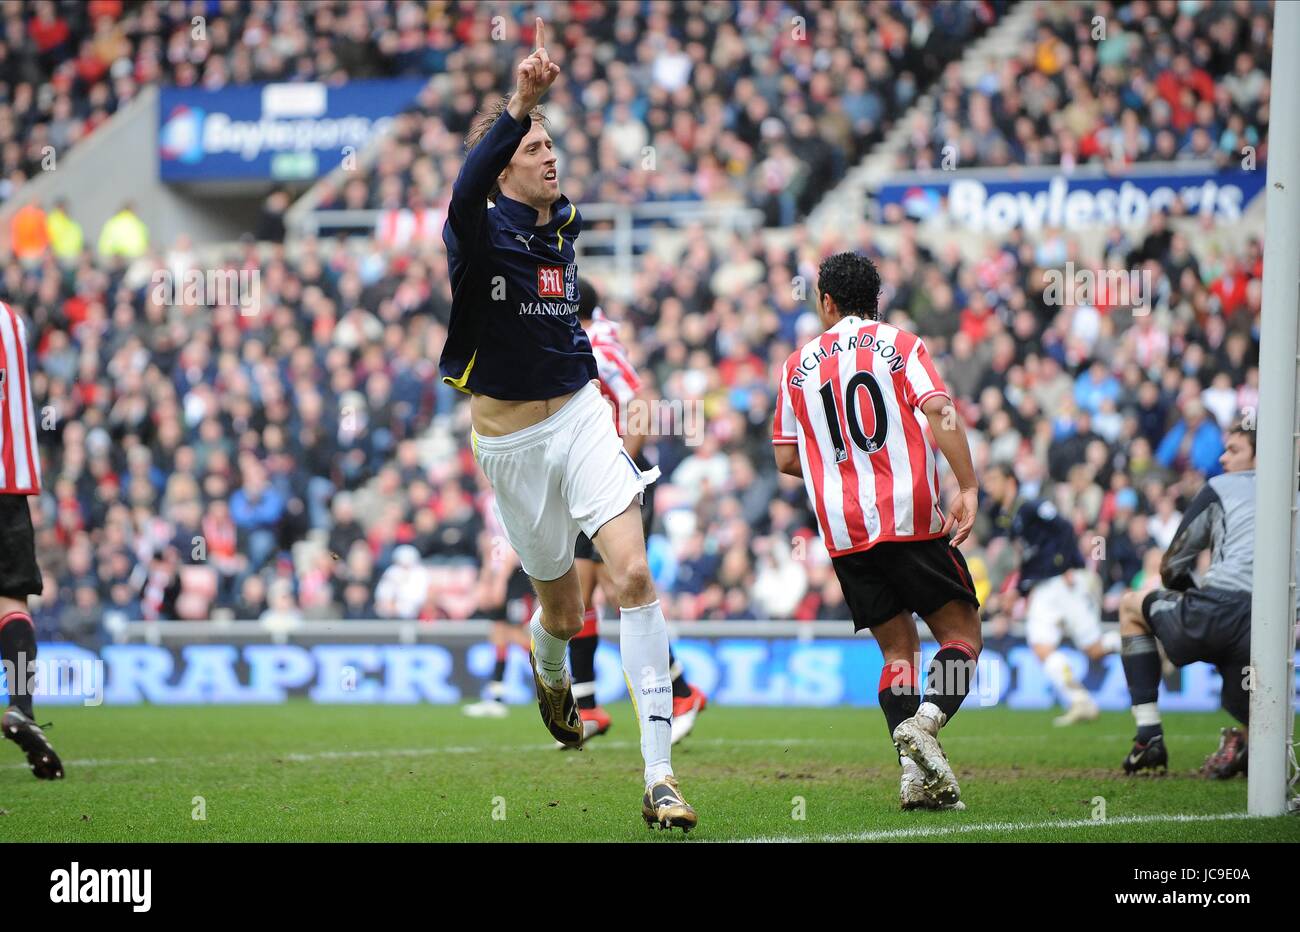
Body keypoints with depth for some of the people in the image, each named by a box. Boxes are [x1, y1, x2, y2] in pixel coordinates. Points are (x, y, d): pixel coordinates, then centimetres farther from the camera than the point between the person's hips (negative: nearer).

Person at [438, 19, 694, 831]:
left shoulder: (564, 228, 6)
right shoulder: (479, 232, -13)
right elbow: (467, 194, -39)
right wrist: (517, 105, -49)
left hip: (580, 414, 3)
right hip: (511, 437, -3)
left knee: (633, 574, -16)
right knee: (564, 612, 8)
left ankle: (659, 776, -18)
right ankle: (548, 671, 49)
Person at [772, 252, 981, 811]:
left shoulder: (798, 364, 13)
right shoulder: (900, 345, 4)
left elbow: (786, 459, 15)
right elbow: (939, 412, -12)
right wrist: (968, 488, -12)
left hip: (843, 530, 3)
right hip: (911, 516, -3)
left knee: (897, 650, 10)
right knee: (961, 634, 6)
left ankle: (915, 771, -9)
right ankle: (925, 719, -22)